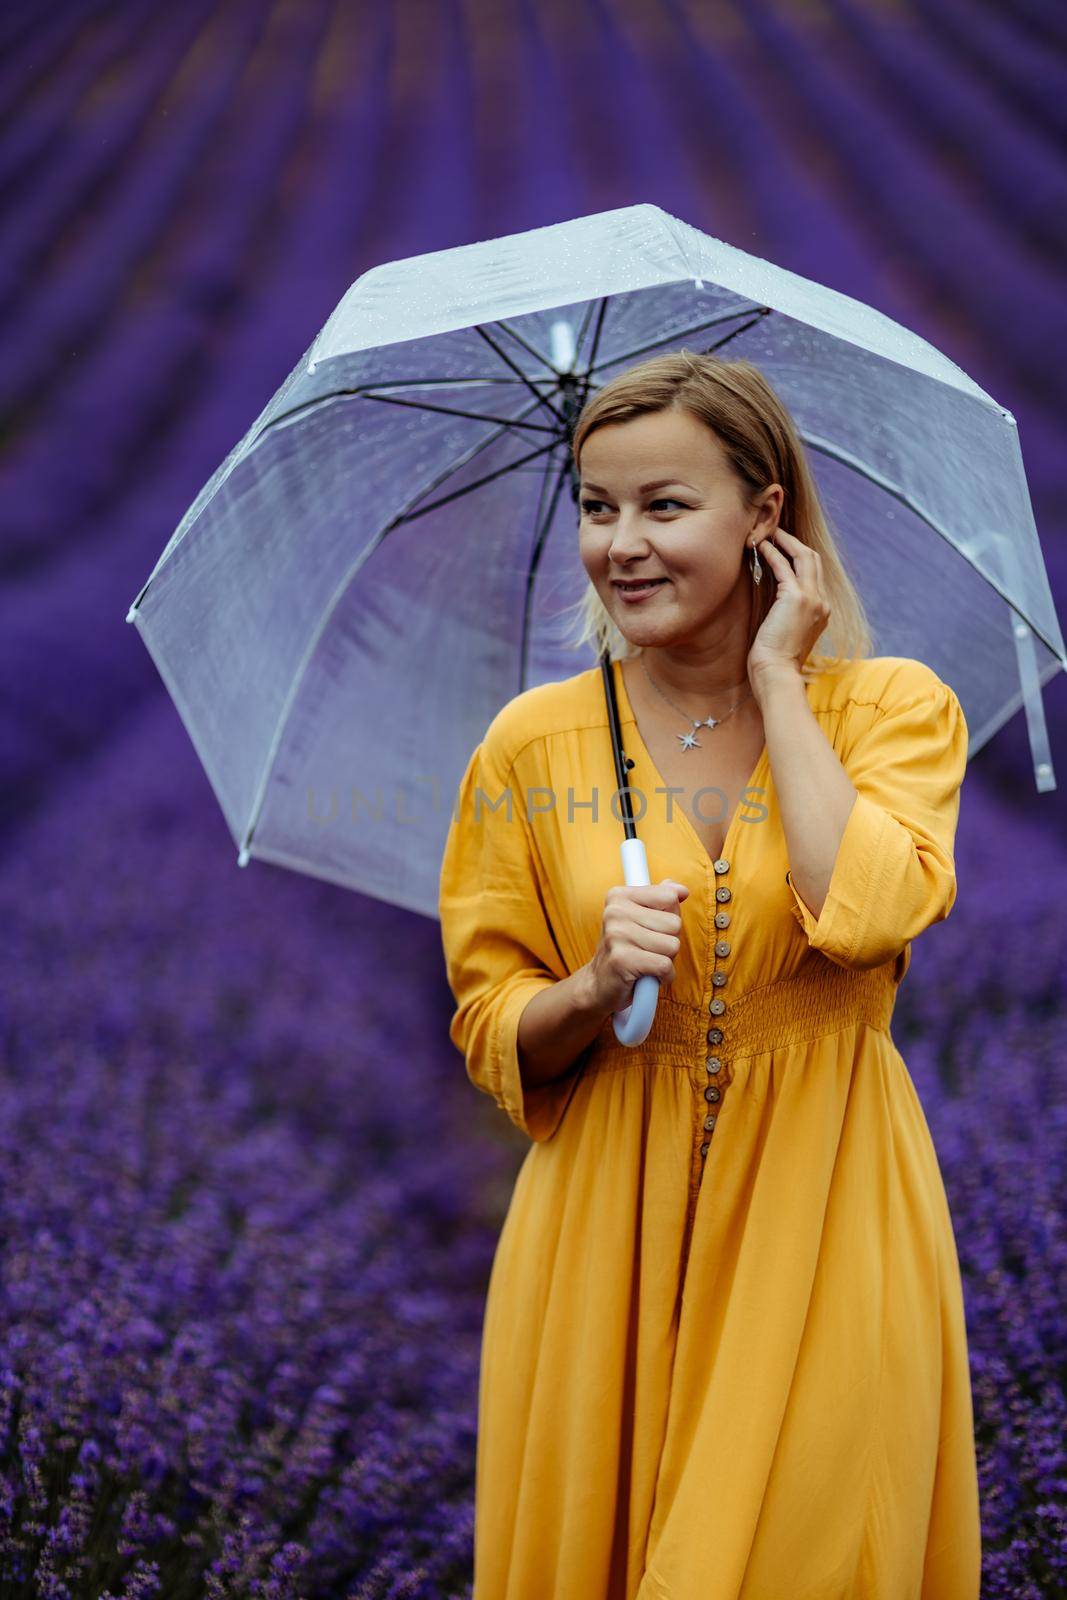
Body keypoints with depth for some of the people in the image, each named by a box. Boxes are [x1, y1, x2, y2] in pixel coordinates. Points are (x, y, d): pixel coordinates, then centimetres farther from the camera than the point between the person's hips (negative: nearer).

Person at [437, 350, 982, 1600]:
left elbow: (867, 912, -22)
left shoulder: (895, 707, -2)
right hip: (610, 1225, 1)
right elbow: (490, 1025, 6)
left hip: (823, 1216, -1)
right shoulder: (535, 743, 1)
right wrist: (593, 990, -16)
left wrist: (775, 678, -12)